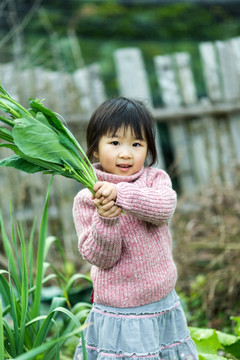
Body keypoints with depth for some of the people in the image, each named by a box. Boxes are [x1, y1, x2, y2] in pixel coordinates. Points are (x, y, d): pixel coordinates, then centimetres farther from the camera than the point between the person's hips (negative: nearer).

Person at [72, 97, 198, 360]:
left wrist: (120, 193, -34)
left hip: (164, 308, 2)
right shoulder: (86, 199, -6)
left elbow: (164, 207, -23)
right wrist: (105, 219, -28)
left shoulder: (156, 178, -1)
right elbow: (100, 258, -11)